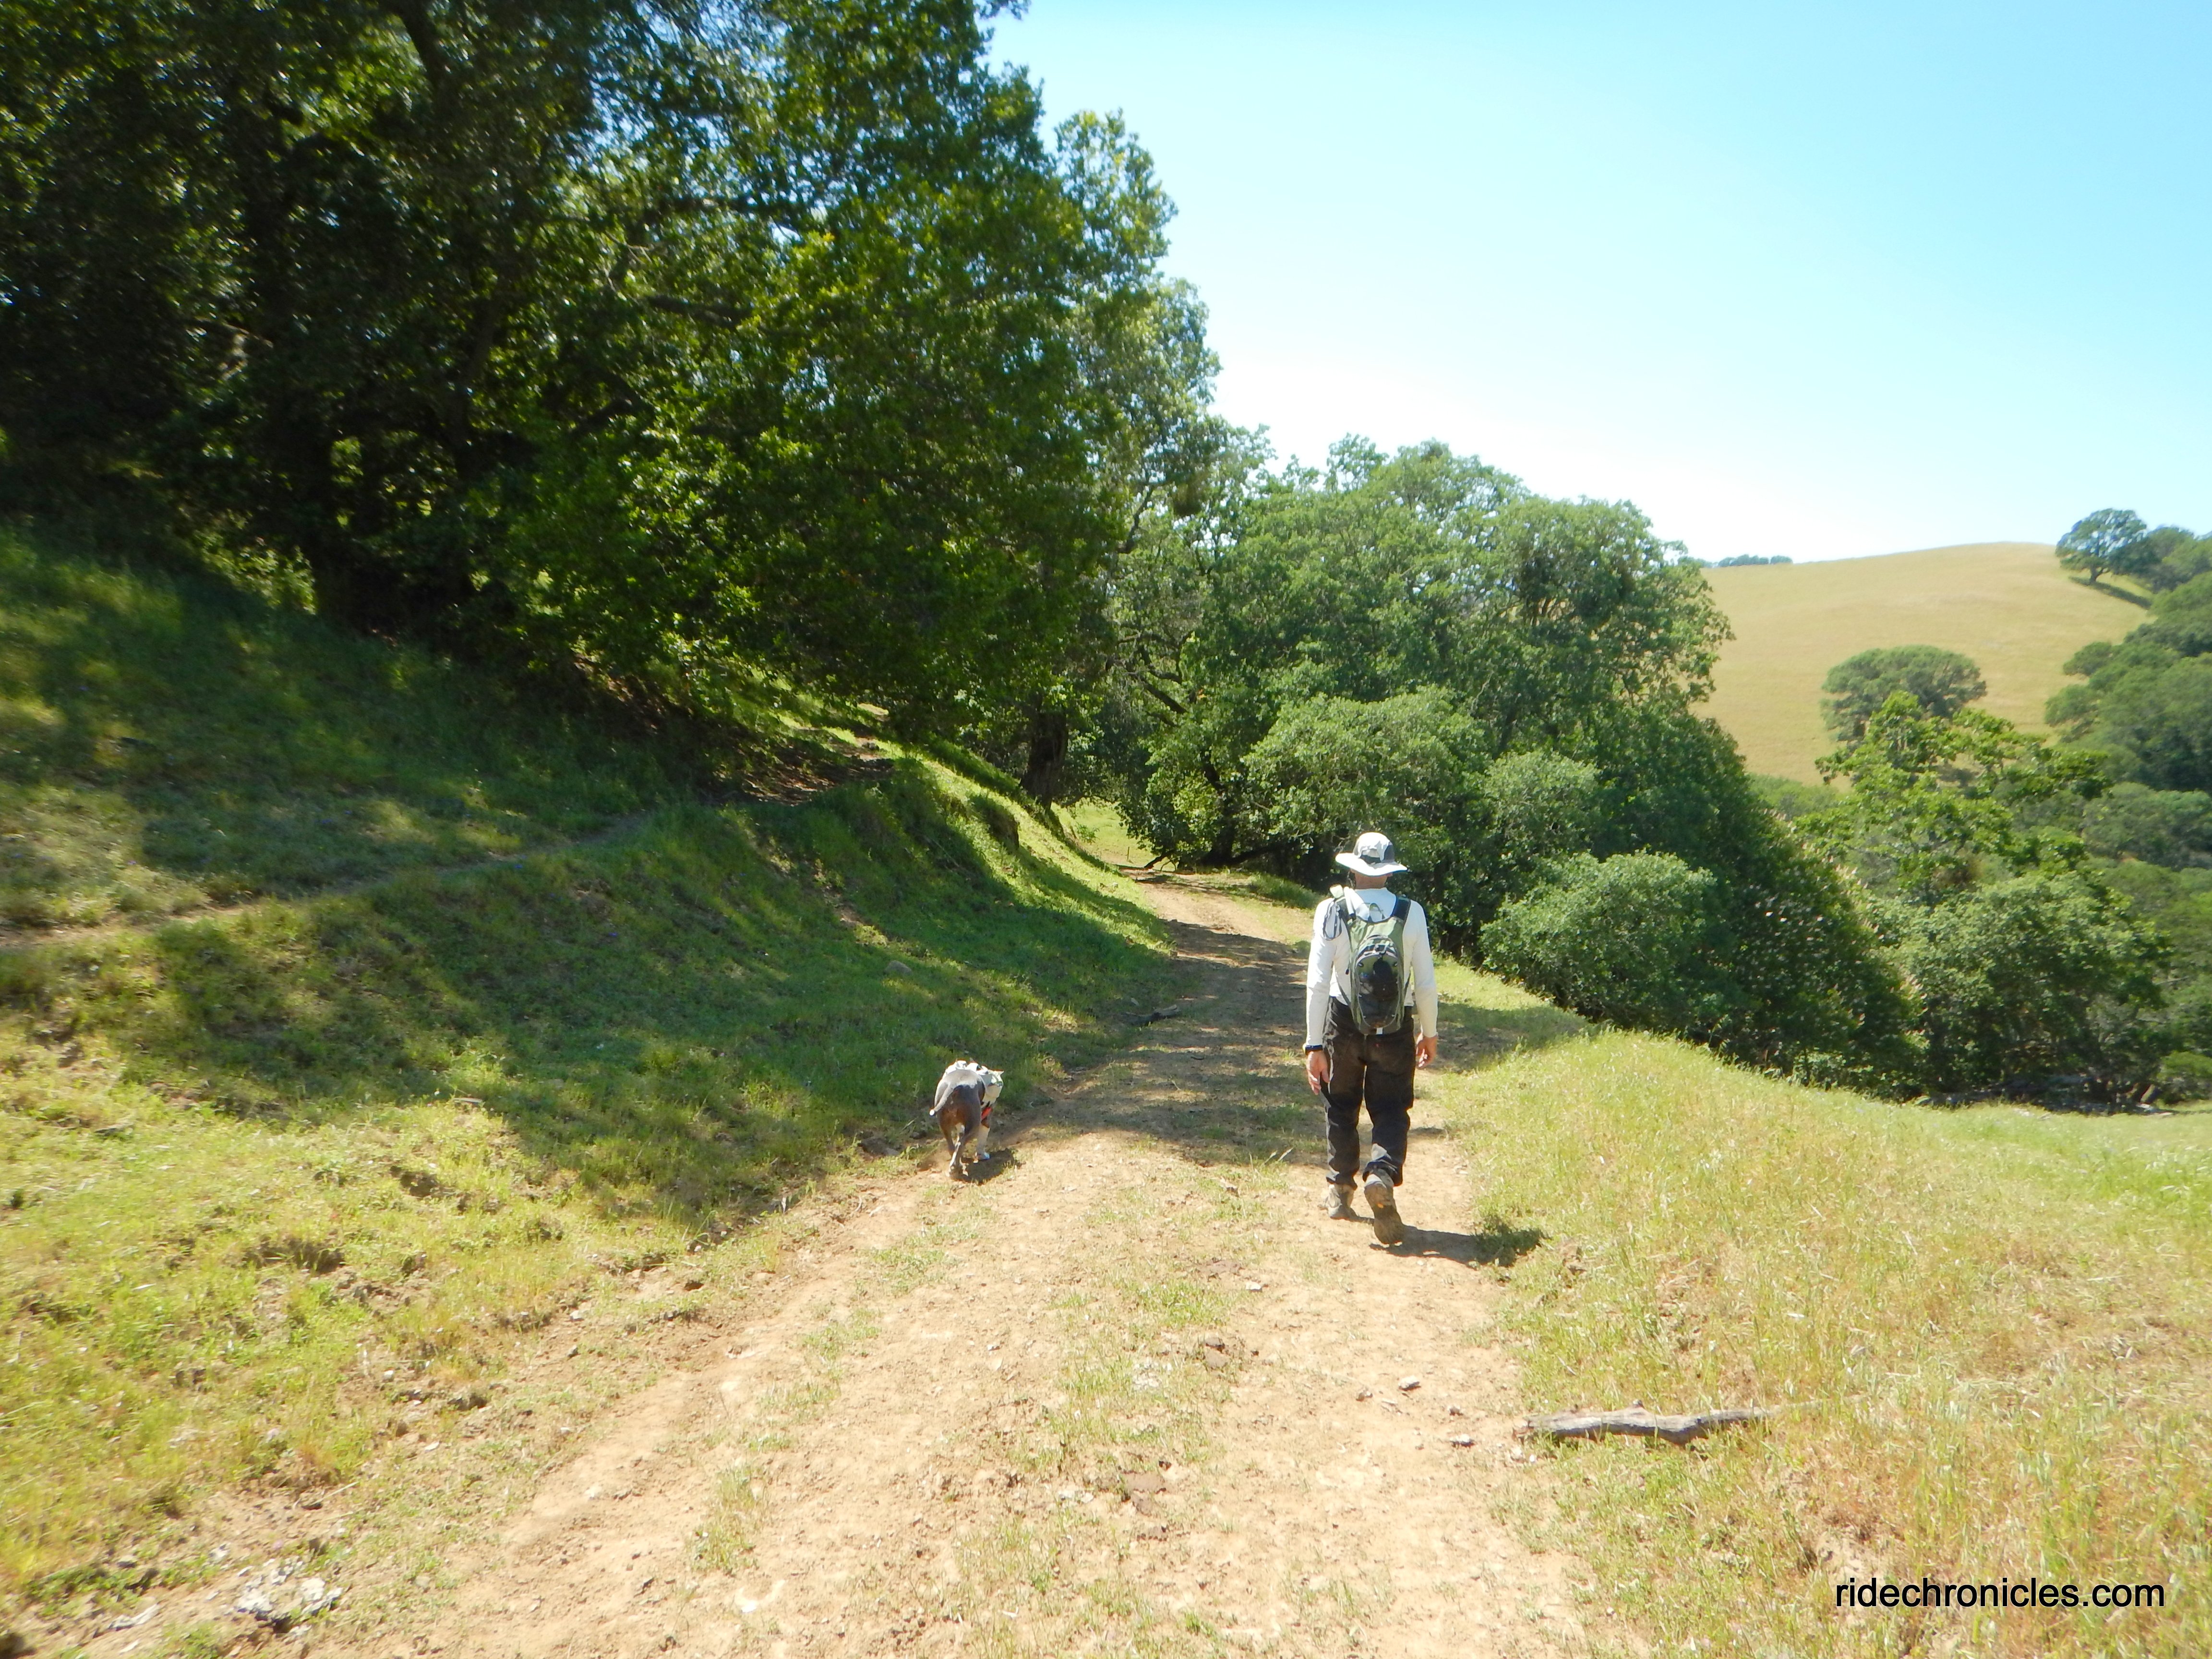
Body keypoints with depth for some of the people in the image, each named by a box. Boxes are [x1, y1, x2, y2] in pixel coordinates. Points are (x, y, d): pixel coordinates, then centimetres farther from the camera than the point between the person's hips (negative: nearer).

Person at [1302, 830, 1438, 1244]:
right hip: (1396, 1028, 0)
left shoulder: (1331, 910, -9)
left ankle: (1341, 1190, 29)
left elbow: (1317, 981, -11)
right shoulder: (1411, 913, -6)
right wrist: (1429, 1032, 13)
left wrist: (1314, 1044, -7)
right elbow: (1426, 983, -2)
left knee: (1341, 1106, 19)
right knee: (1391, 1110, 8)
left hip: (1344, 1023, 1)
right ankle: (1383, 1172, -19)